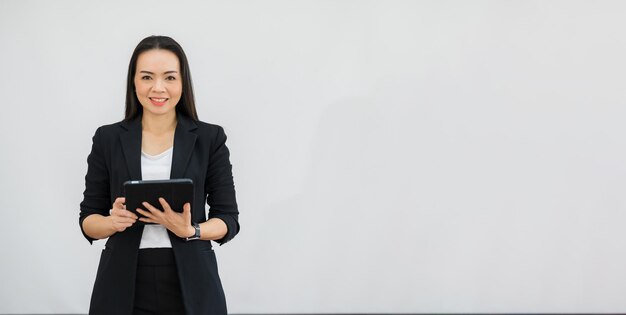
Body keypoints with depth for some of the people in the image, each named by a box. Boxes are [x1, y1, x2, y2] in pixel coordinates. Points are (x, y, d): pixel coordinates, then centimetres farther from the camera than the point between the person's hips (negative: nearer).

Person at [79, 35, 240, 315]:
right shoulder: (108, 139, 3)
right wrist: (114, 222, -15)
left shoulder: (210, 138, 0)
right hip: (124, 285, 1)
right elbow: (88, 220, 5)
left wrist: (190, 231, -18)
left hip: (190, 284, 0)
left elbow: (228, 219, 1)